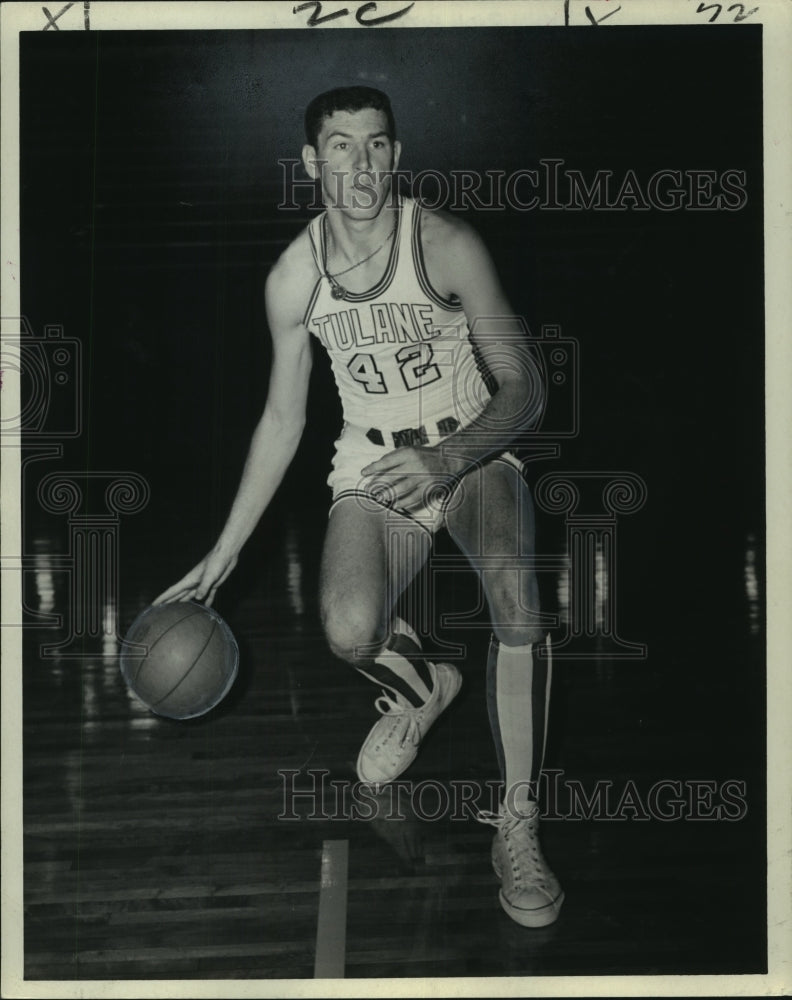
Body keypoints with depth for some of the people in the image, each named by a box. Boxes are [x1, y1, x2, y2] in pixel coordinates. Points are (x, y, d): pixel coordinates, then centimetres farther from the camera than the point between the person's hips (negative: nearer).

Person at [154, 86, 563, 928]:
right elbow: (282, 419, 6)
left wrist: (446, 459, -33)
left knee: (512, 579, -34)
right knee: (349, 632, -25)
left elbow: (524, 390, -13)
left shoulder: (445, 245, -13)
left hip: (474, 452, -2)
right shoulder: (293, 278, -4)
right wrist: (222, 555, 5)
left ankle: (517, 824, -20)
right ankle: (420, 689, 14)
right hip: (374, 468, 2)